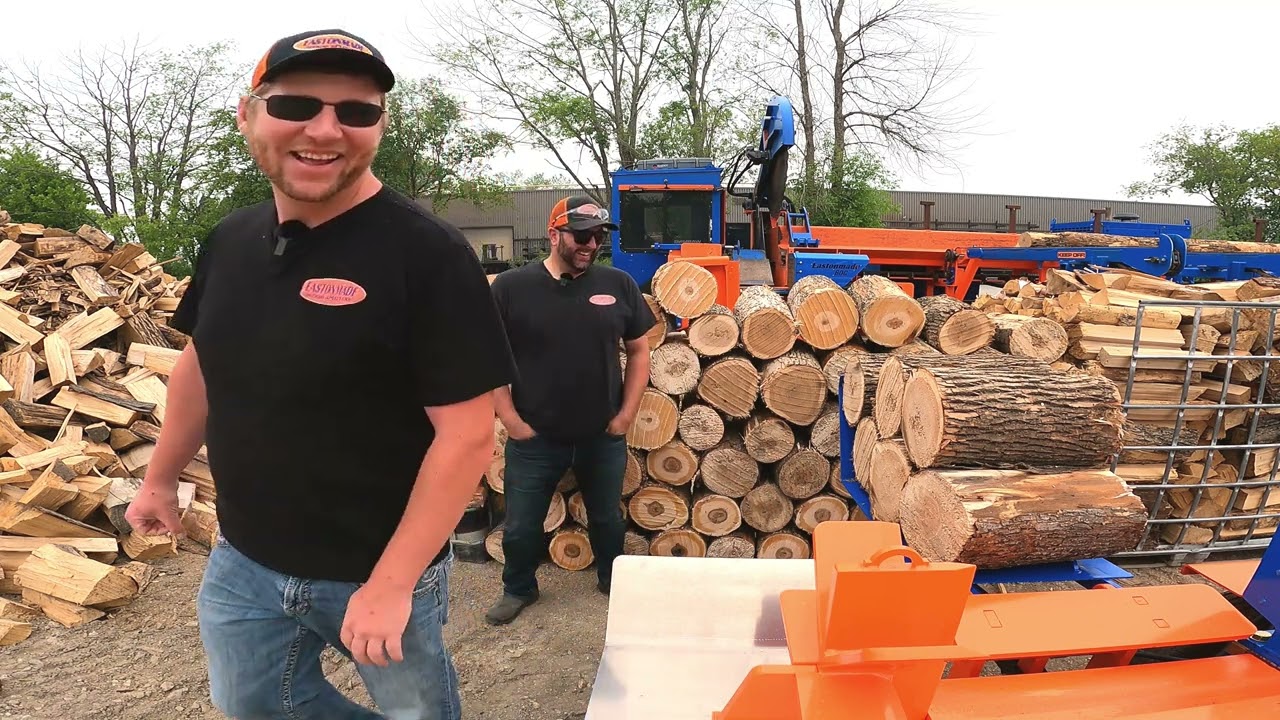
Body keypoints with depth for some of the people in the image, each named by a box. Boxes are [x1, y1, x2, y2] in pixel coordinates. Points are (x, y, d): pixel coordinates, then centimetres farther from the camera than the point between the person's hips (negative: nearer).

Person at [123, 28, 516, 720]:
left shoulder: (426, 252, -22)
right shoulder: (229, 240, 0)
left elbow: (467, 434, -23)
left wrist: (392, 583, -22)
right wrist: (160, 477, 21)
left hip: (380, 568, -5)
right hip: (242, 563, 6)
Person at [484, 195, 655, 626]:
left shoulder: (618, 285, -2)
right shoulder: (511, 287, -8)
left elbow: (639, 350, 5)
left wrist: (627, 412, -1)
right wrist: (510, 419, -9)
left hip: (603, 436, 2)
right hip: (535, 437, -1)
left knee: (608, 518, 20)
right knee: (521, 525, 12)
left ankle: (612, 579, 44)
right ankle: (519, 588, 38)